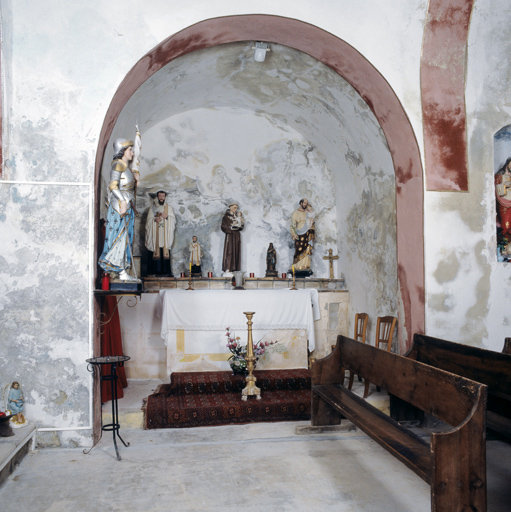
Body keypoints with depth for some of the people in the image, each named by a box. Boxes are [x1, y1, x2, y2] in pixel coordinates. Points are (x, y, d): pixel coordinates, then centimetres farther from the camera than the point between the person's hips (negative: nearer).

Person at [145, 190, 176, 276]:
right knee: (155, 251, -7)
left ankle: (166, 270, -7)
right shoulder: (153, 207, 12)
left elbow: (173, 219, 7)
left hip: (165, 234, 1)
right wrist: (155, 219, -14)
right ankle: (155, 270, -7)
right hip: (155, 233, 0)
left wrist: (167, 217, -11)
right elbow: (149, 219, 5)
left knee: (165, 252, -6)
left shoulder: (169, 207, 14)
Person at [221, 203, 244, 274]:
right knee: (229, 251, -13)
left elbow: (242, 226, 11)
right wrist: (231, 227, -17)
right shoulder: (226, 216, 0)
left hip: (237, 236, 6)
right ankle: (227, 269, -17)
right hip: (230, 235, -6)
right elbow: (223, 226, -8)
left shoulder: (237, 216, 17)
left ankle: (233, 269, 0)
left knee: (236, 251, 0)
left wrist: (240, 217, 0)